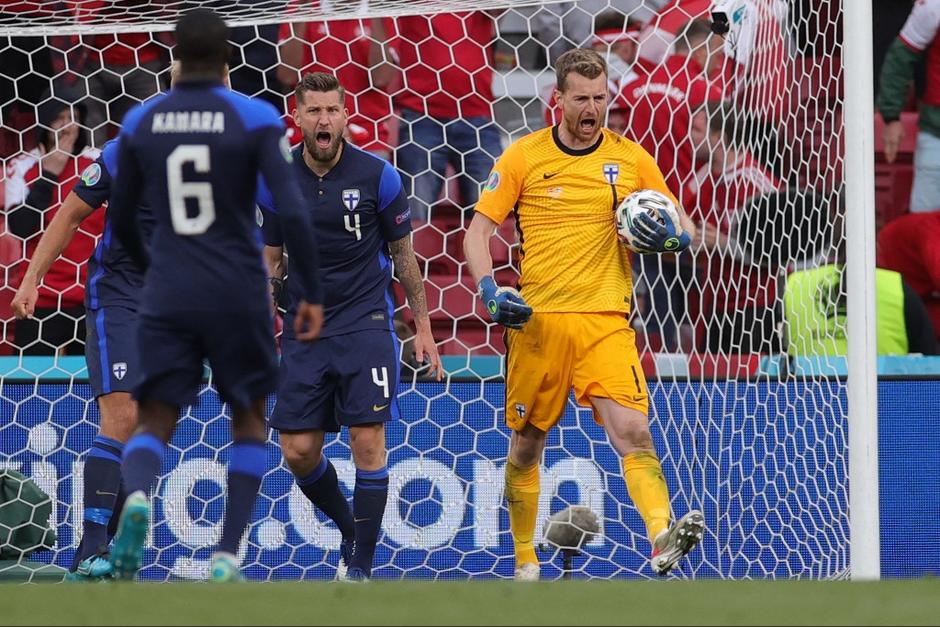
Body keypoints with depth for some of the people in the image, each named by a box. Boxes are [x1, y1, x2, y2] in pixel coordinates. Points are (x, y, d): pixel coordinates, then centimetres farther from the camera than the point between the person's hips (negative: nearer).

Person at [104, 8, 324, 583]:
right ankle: (228, 556, 7)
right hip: (239, 293, -1)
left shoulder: (141, 122, 4)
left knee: (156, 421, 5)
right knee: (250, 418, 17)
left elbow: (122, 220, 13)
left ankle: (136, 498, -31)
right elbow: (292, 211, -15)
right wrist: (313, 293, -7)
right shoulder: (255, 118, -6)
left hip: (167, 296, 1)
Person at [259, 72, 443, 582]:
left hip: (366, 324, -3)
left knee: (368, 442, -11)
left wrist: (423, 328, 7)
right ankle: (350, 529, 25)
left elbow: (403, 254, 5)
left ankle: (360, 564, -3)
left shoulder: (377, 175, -5)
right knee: (298, 451, -1)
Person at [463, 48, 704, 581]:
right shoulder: (523, 156, 4)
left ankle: (663, 537, -34)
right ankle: (525, 562, 24)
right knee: (527, 445, 9)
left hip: (606, 319, 0)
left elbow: (685, 229, 13)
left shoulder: (631, 158, 7)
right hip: (537, 319, 1)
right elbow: (479, 230, 5)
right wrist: (490, 290, -12)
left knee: (633, 431, -20)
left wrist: (675, 237, -11)